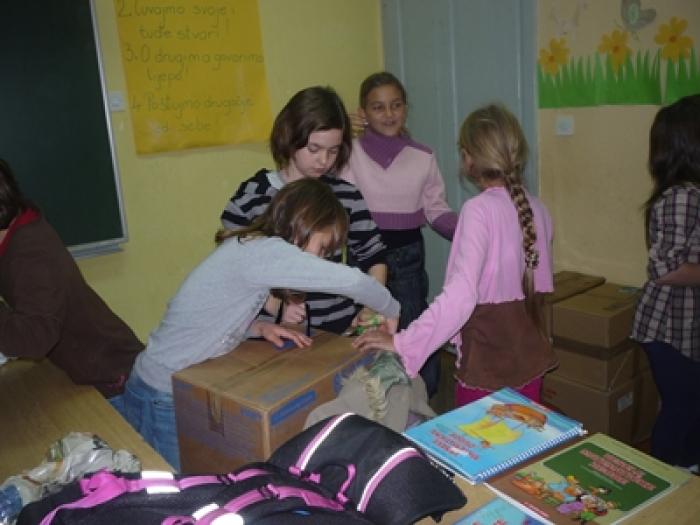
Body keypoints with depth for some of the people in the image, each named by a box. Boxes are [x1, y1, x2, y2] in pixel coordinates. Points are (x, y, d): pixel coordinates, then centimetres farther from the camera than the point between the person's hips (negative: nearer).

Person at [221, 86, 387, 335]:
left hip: (342, 329, 2)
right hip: (277, 335, -2)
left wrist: (371, 309, 2)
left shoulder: (347, 196, 6)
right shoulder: (251, 196, -2)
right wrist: (275, 306, -13)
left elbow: (374, 257, 15)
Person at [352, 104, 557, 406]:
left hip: (487, 365, -7)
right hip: (531, 359, 7)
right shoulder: (537, 208, 2)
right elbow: (542, 285, 12)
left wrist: (401, 343, -27)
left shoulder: (479, 209, -18)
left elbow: (461, 295, -29)